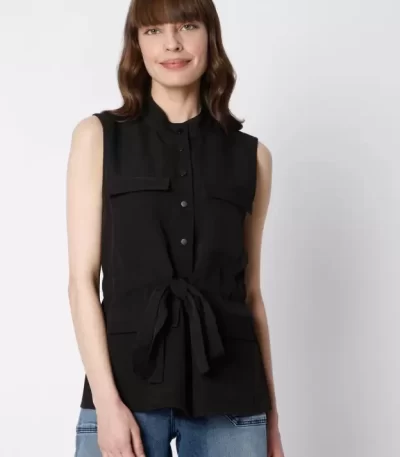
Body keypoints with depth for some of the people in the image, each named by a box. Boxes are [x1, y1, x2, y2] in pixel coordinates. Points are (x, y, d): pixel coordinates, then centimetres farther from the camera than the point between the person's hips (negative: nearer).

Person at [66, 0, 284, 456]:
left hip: (229, 393, 2)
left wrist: (270, 411, 12)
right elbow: (82, 280, -1)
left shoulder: (251, 155, 9)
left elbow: (250, 292, 12)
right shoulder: (99, 136, 5)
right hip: (128, 383, -1)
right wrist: (106, 400, -10)